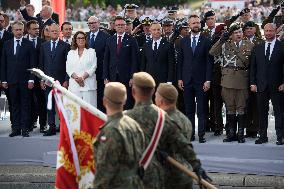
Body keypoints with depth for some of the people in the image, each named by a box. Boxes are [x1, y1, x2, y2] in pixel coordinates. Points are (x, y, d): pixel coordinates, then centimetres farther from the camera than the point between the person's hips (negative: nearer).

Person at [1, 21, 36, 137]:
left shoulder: (29, 44, 1)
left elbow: (32, 64, -2)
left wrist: (31, 79, -8)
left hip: (24, 80, -2)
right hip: (11, 80, 2)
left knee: (25, 105, 2)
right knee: (14, 105, 6)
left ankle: (25, 129, 5)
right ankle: (16, 128, 10)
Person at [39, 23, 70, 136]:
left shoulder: (65, 46, 0)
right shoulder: (44, 46, 11)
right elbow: (41, 64, 11)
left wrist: (66, 80, -8)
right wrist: (41, 79, 4)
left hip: (61, 79, -3)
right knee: (49, 104, 3)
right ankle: (52, 127, 6)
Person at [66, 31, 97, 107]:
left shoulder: (91, 52, 10)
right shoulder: (71, 53, 16)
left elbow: (93, 67, 0)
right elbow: (68, 69, 7)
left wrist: (83, 77, -11)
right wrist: (76, 78, -10)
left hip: (88, 85, -2)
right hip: (74, 85, 2)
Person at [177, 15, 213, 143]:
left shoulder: (206, 41, 1)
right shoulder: (183, 41, 9)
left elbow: (209, 62, -2)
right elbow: (180, 61, 9)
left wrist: (208, 80, -8)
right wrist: (179, 78, 2)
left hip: (201, 80, -2)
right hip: (187, 80, 2)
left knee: (201, 110, -1)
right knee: (189, 109, 6)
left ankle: (201, 135, 1)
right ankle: (190, 134, 11)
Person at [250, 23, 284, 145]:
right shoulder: (258, 48, 11)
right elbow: (253, 67, 11)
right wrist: (253, 83, 2)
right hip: (261, 85, 3)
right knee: (262, 112, 6)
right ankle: (263, 136, 13)